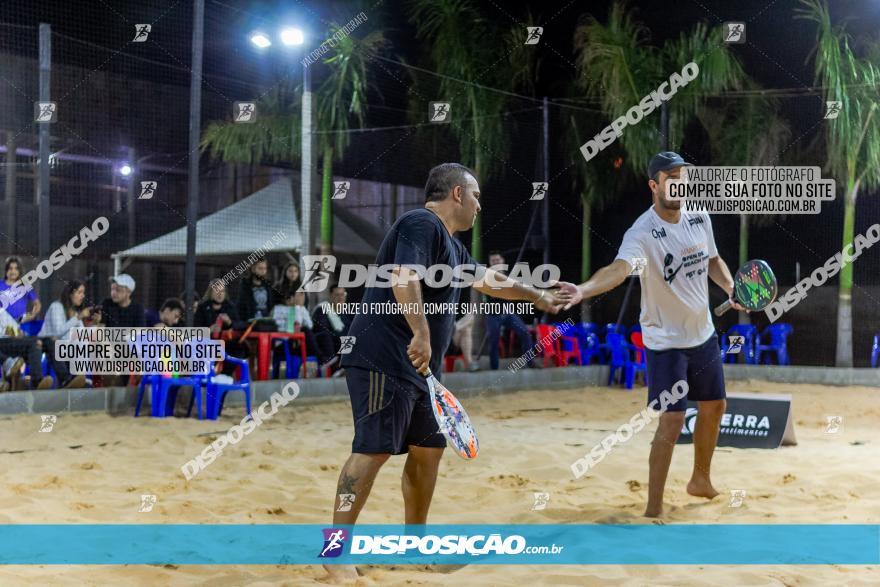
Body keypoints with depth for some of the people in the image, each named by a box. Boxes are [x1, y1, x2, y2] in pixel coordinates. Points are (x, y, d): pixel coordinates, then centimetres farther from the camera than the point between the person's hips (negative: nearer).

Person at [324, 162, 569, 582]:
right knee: (374, 449, -13)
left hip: (417, 367, 10)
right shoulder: (422, 225, -10)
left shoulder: (451, 245, 22)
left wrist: (537, 296, 48)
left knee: (428, 449, 12)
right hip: (384, 359, -10)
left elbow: (487, 281, 38)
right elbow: (404, 277, -27)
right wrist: (421, 332, -35)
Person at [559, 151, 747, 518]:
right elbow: (620, 268, -43)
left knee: (714, 406, 20)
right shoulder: (643, 233, -24)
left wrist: (731, 288, -4)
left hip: (703, 334, 7)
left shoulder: (699, 217, -2)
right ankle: (654, 509, -4)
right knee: (672, 420, -13)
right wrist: (585, 289, -62)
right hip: (665, 341, -7)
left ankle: (700, 480, 43)